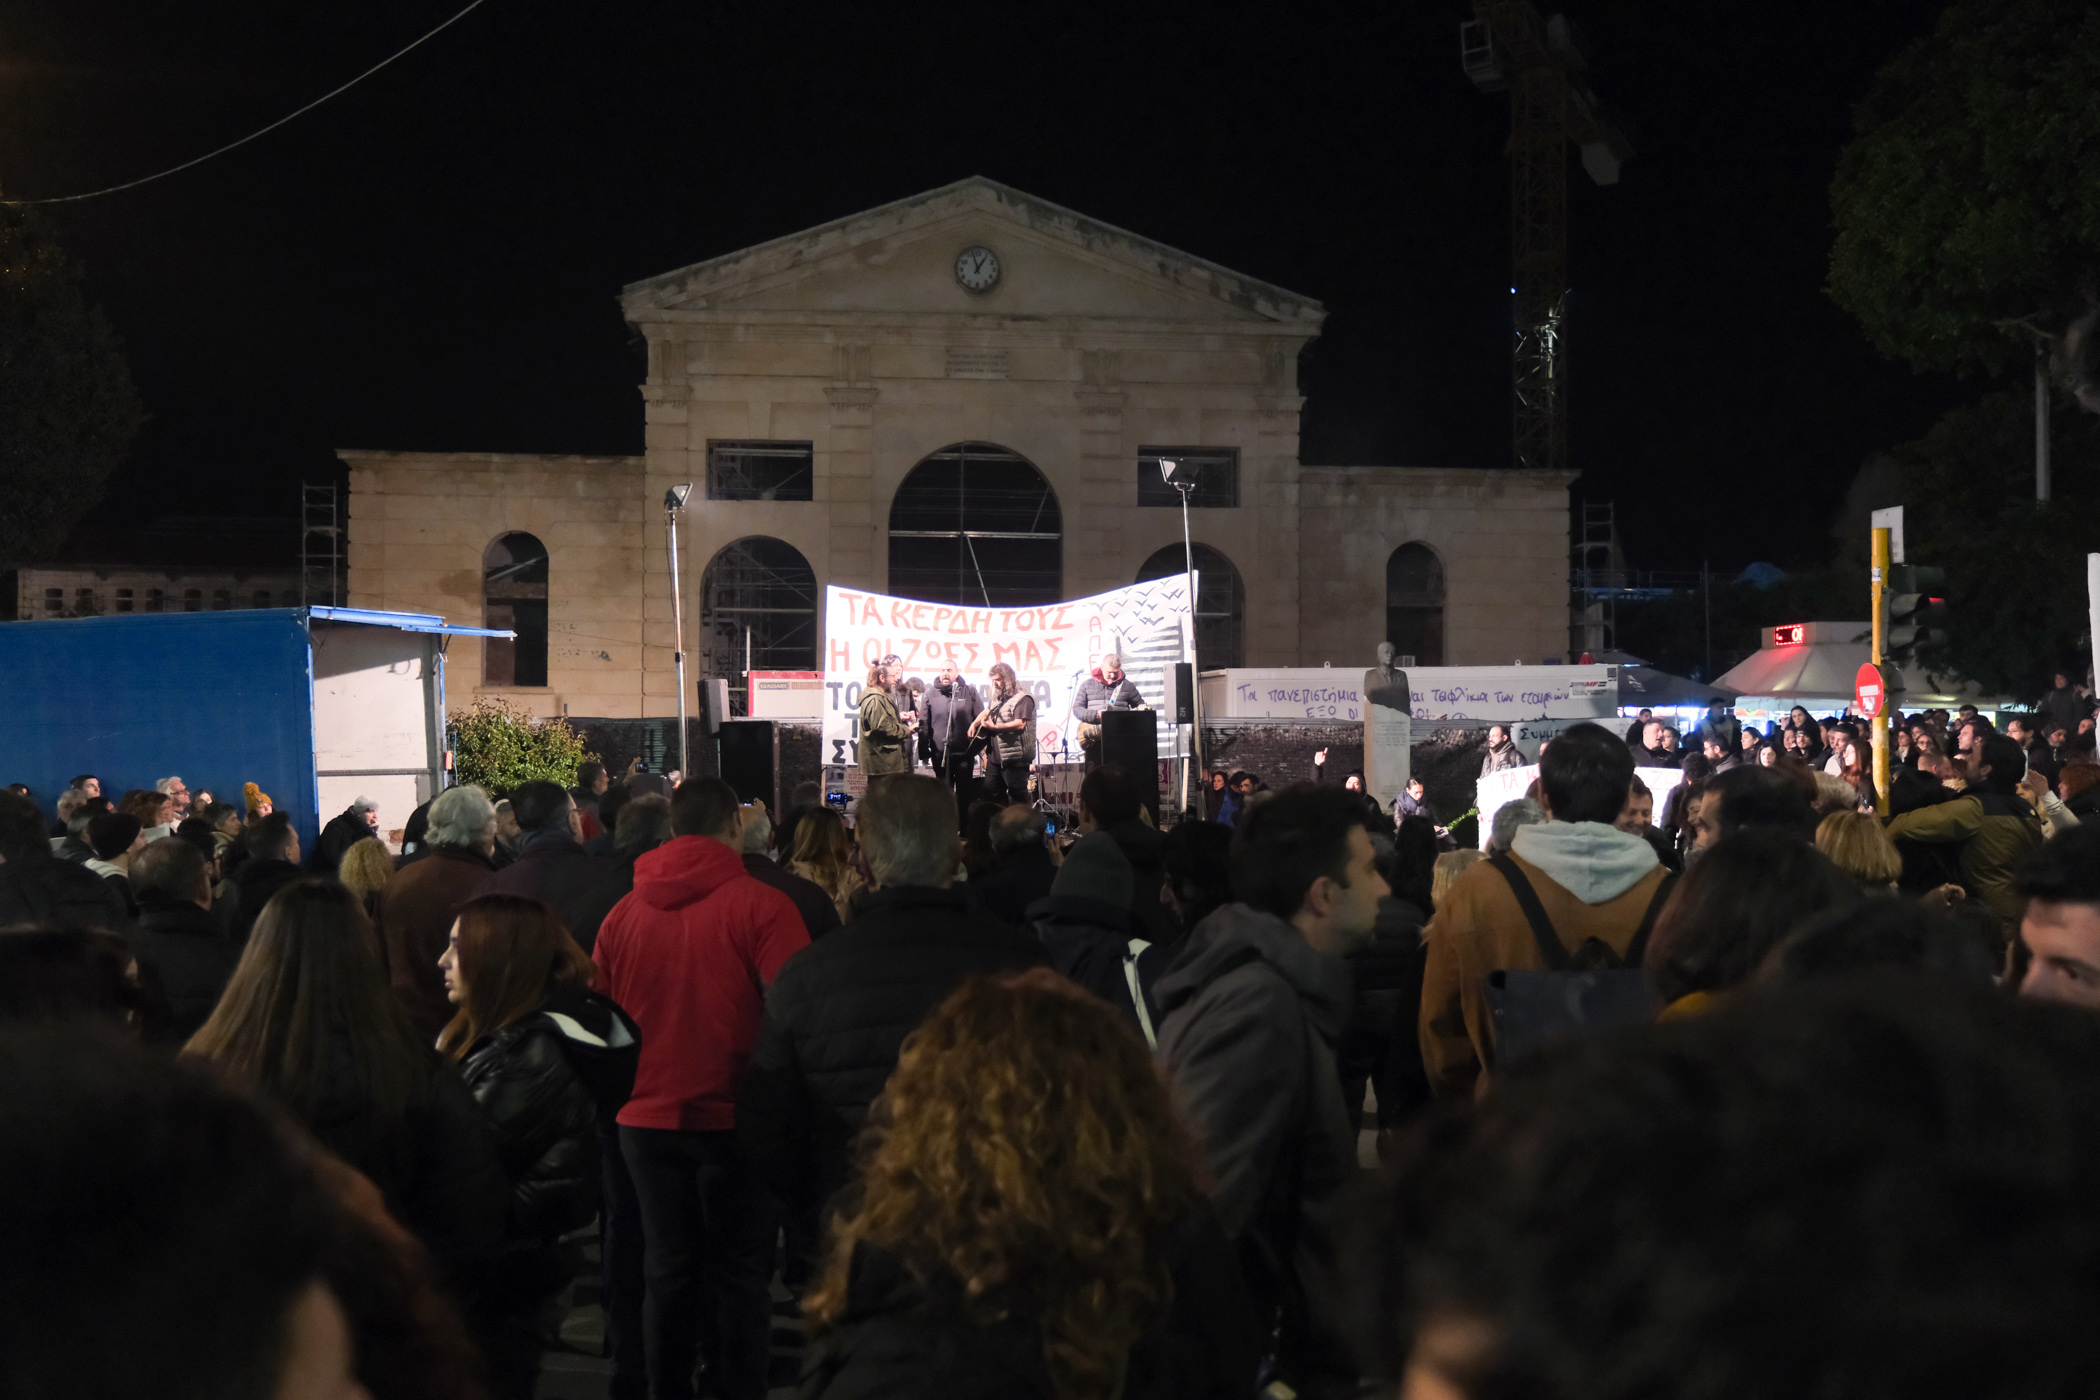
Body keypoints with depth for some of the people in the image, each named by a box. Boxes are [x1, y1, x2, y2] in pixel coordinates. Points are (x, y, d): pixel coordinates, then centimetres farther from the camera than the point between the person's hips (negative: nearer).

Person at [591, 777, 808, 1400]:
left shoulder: (623, 912, 2)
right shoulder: (761, 905, -13)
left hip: (646, 1118, 4)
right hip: (732, 1117, -4)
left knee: (668, 1269, 14)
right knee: (738, 1275, 6)